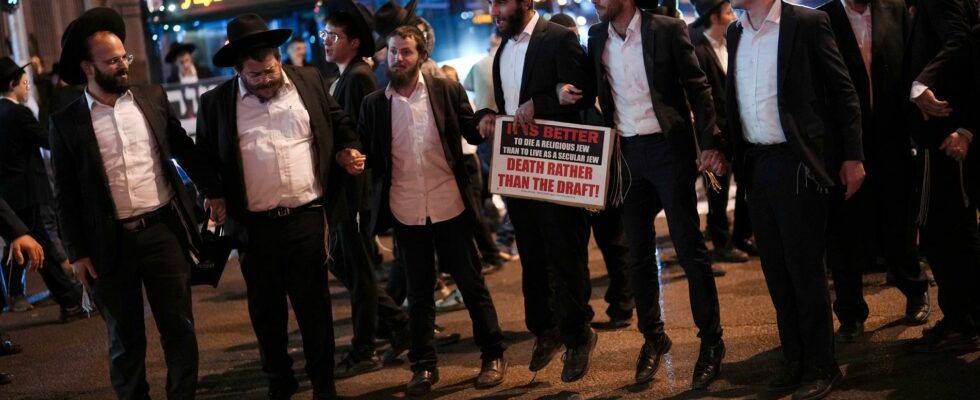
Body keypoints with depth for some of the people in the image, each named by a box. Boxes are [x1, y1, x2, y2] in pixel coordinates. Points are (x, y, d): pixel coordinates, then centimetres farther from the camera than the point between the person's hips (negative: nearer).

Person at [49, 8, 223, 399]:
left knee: (179, 329, 8)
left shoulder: (152, 98, 3)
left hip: (164, 230, 2)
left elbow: (185, 148, 14)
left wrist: (213, 191, 11)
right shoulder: (66, 122, -3)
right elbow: (66, 194, 0)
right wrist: (77, 252, -2)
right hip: (111, 243, -2)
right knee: (125, 340, 11)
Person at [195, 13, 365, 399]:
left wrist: (349, 150, -3)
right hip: (255, 226, 0)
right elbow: (204, 157, 9)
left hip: (308, 217, 0)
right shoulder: (216, 102, -1)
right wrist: (213, 195, -4)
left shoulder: (309, 81, 3)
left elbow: (339, 124, 15)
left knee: (314, 304, 8)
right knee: (266, 309, 12)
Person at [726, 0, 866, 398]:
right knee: (775, 268, 11)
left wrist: (852, 156, -9)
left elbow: (843, 92, -6)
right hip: (756, 164, 6)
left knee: (804, 267, 0)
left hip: (796, 162, -6)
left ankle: (821, 366, 12)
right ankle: (793, 357, 23)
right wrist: (722, 149, 8)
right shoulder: (735, 33, 11)